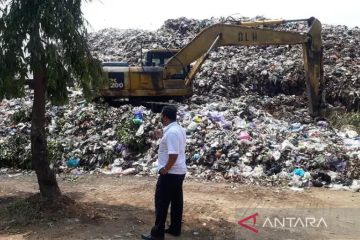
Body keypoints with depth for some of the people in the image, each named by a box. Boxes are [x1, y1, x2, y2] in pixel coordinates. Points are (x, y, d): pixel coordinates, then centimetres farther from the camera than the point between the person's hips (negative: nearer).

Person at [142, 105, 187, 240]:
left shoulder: (171, 132, -22)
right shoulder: (179, 129, 9)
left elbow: (173, 154, -28)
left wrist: (165, 169, -18)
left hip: (170, 173, -10)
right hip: (179, 171, 10)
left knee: (161, 203, -1)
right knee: (176, 201, 16)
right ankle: (175, 229, 26)